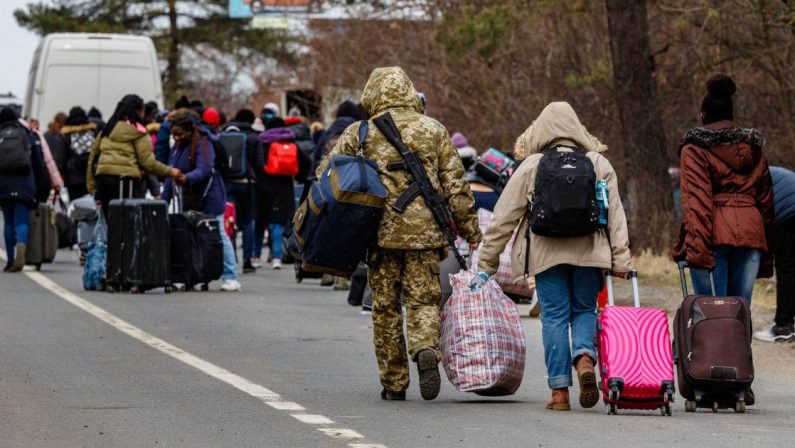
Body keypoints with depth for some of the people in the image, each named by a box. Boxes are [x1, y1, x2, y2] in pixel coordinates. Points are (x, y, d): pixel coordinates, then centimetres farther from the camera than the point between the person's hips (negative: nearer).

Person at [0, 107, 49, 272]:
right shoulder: (29, 136, 9)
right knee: (21, 221, -4)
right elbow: (39, 165, 8)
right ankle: (21, 246, -32)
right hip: (25, 186, -1)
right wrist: (43, 189, 12)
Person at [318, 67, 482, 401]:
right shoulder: (434, 131, 6)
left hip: (380, 232, 0)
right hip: (425, 232, 0)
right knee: (424, 300, 5)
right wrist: (471, 232, 10)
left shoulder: (360, 134, 2)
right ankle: (426, 350, -25)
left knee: (385, 308, 9)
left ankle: (394, 383, 12)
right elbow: (456, 186, 5)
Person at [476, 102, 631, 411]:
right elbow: (616, 215, 4)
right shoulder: (598, 164, 7)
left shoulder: (530, 167, 3)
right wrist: (620, 261, 5)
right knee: (584, 310, 14)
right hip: (589, 252, 1)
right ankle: (584, 358, -16)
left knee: (554, 316, 3)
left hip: (546, 254, -1)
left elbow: (504, 218, 4)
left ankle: (559, 390, 0)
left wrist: (486, 264, 10)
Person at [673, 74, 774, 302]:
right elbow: (766, 201, 18)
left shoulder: (695, 148, 4)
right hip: (751, 234, 4)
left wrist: (697, 248, -17)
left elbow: (695, 200, -9)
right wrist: (767, 257, 20)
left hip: (715, 234, -4)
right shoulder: (753, 148, 19)